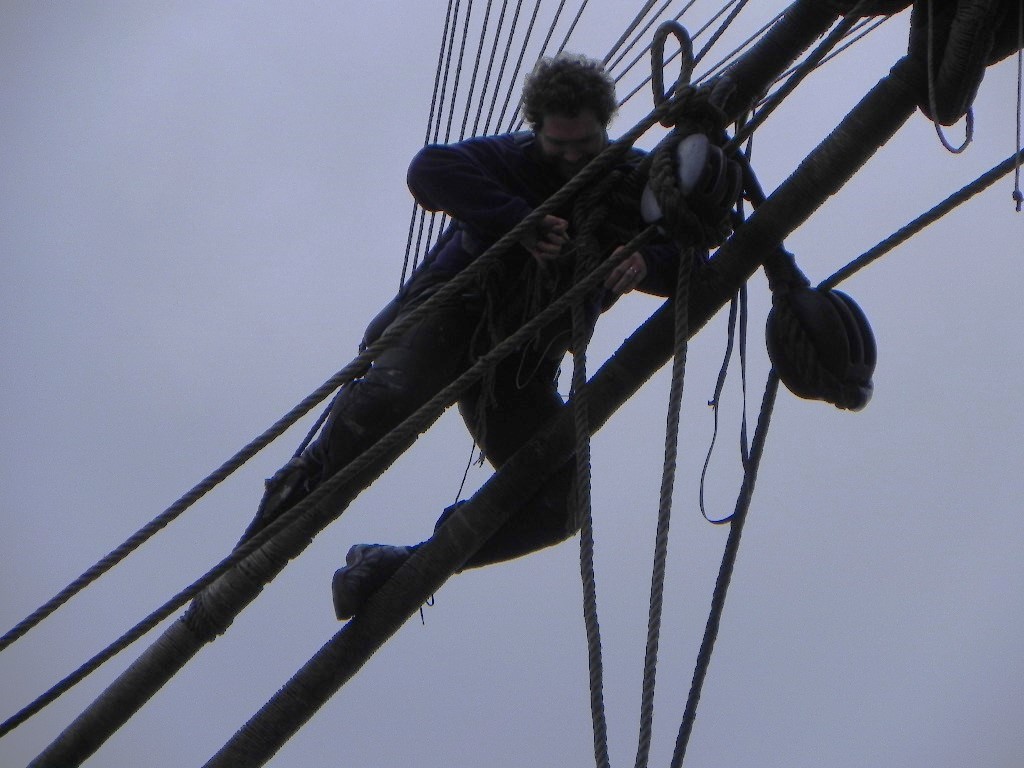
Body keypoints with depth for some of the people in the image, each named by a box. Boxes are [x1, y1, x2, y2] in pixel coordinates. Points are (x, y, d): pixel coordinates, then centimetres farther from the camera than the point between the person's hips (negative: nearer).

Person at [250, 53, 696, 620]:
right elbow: (429, 169, -25)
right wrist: (521, 223, -31)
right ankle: (302, 488, -4)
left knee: (556, 509, -10)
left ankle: (390, 570, 1)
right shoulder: (515, 159, -7)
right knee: (384, 400, -36)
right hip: (455, 312, -4)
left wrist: (646, 263, -27)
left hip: (522, 360, 4)